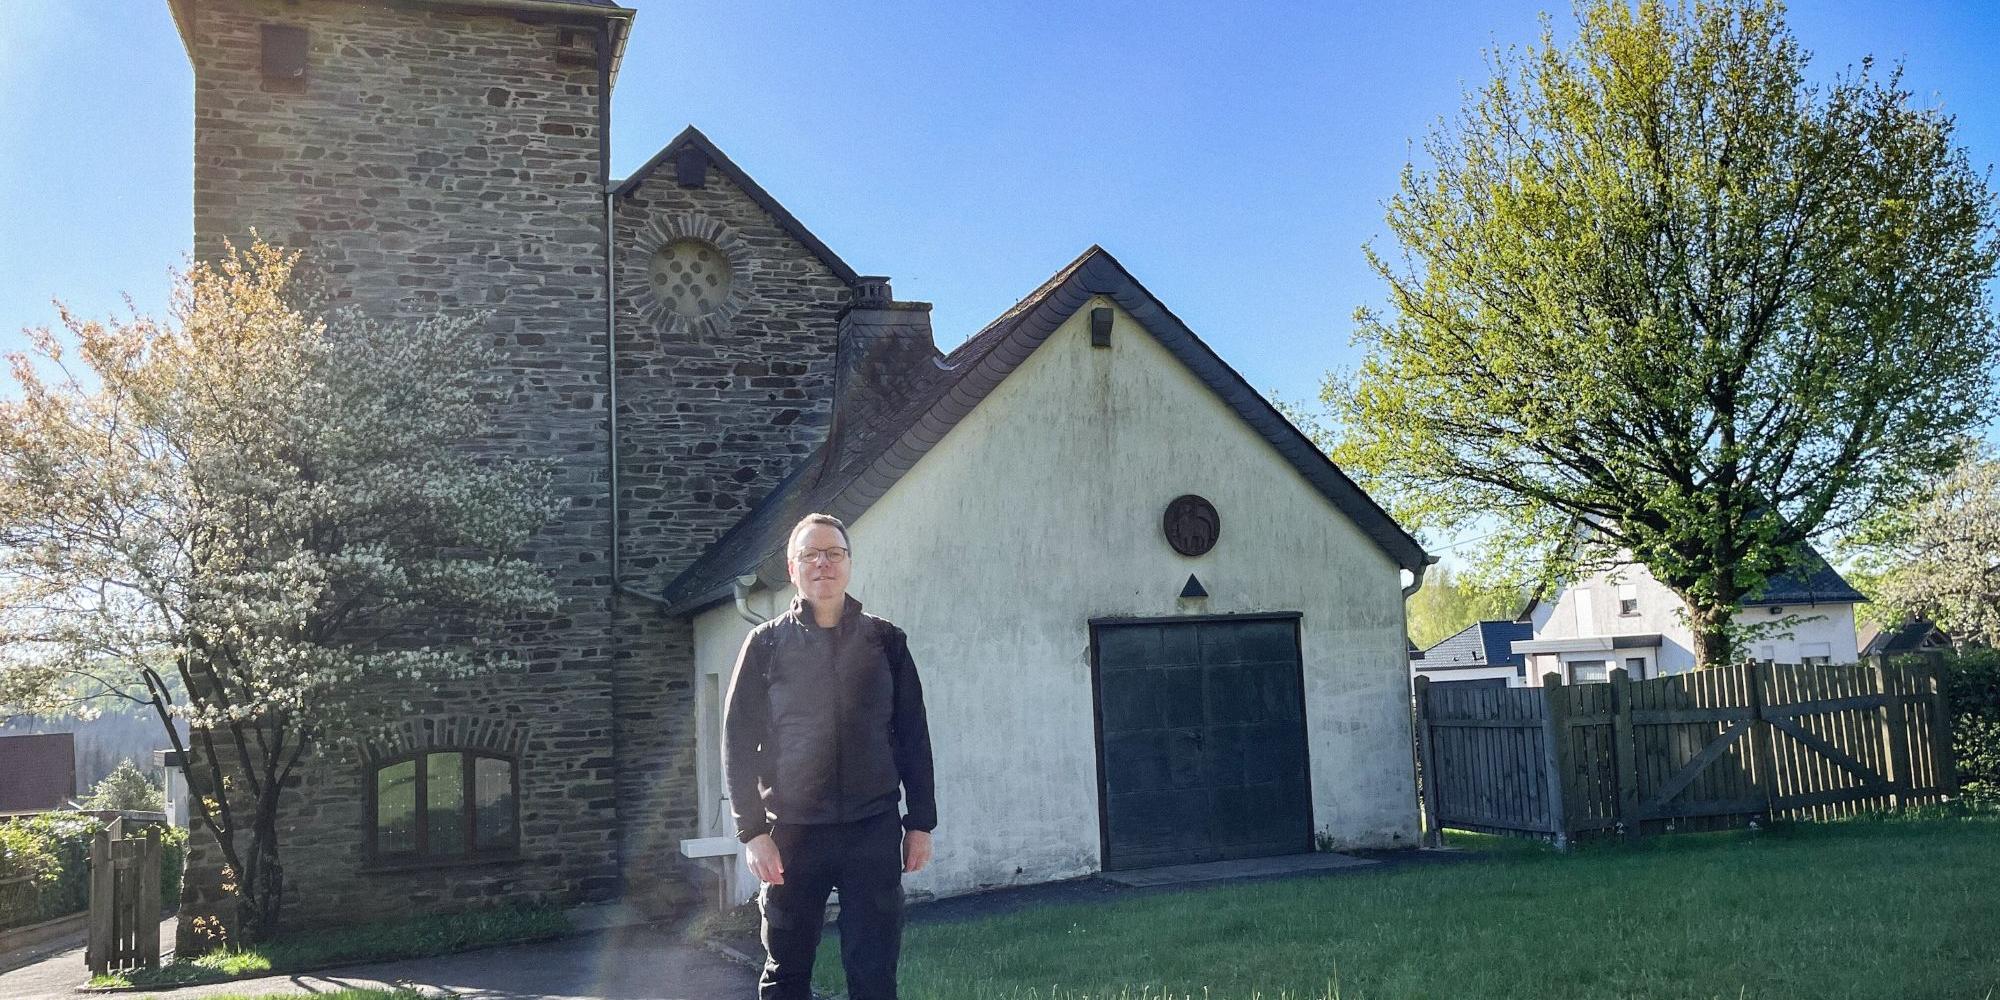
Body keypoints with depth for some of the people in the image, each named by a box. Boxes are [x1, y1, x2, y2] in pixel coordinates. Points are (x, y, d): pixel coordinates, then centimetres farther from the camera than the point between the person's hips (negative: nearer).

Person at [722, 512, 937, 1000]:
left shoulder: (885, 641, 7)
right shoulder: (767, 643, 4)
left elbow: (913, 736, 9)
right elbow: (739, 741, 1)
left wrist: (921, 822, 5)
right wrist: (753, 831, -6)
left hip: (873, 831, 1)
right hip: (791, 833, 0)